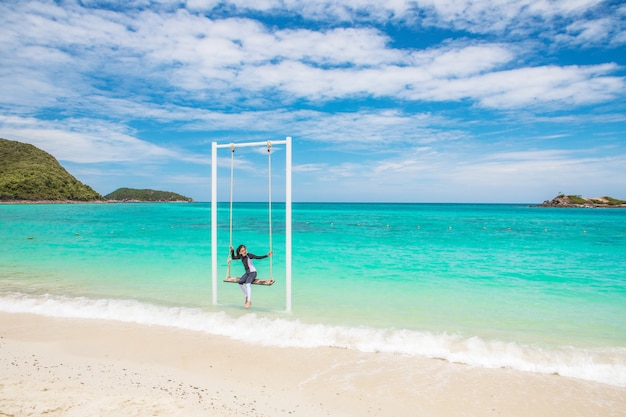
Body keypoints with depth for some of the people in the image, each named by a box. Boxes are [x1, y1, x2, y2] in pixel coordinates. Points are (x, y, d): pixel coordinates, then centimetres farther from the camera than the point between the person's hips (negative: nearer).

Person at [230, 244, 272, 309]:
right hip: (247, 273, 6)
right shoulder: (240, 256, 2)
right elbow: (233, 257, 20)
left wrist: (267, 255, -32)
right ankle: (247, 297, -1)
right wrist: (232, 251, 7)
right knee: (240, 282, -18)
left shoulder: (249, 255, -15)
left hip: (253, 272, -6)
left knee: (248, 283, -30)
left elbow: (259, 257, -21)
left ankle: (249, 301, -30)